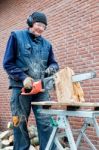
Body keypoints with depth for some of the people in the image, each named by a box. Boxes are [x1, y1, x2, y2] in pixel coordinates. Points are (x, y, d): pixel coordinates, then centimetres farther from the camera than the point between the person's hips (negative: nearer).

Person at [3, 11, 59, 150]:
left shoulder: (46, 44, 13)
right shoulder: (16, 36, 2)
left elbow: (53, 63, 16)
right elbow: (7, 63, -4)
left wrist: (51, 69, -9)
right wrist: (23, 77, -16)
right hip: (21, 88, -3)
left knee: (45, 123, -2)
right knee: (20, 124, 5)